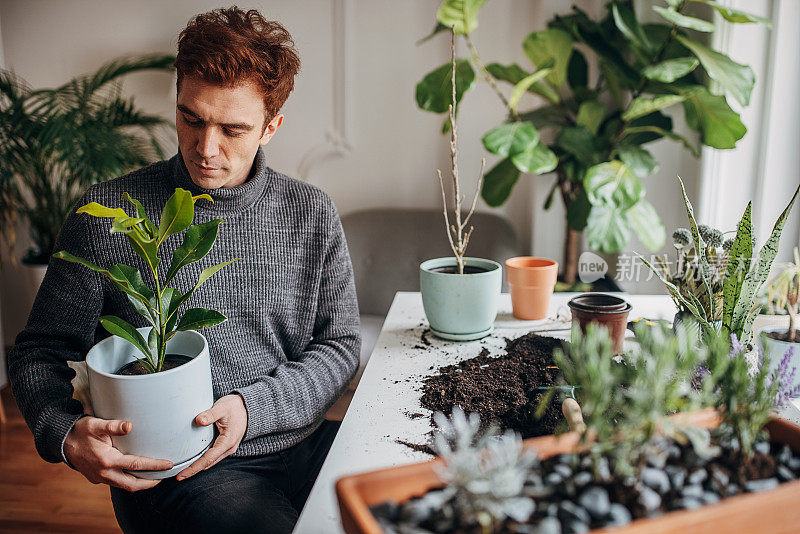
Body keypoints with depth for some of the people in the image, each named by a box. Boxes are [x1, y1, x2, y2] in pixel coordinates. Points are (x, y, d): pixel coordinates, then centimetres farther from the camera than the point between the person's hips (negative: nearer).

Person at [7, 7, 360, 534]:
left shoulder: (312, 214, 4)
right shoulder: (106, 216, -3)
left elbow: (339, 346, 6)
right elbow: (39, 352, 5)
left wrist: (253, 408, -10)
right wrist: (65, 434, -15)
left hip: (302, 445, 4)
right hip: (170, 467, -3)